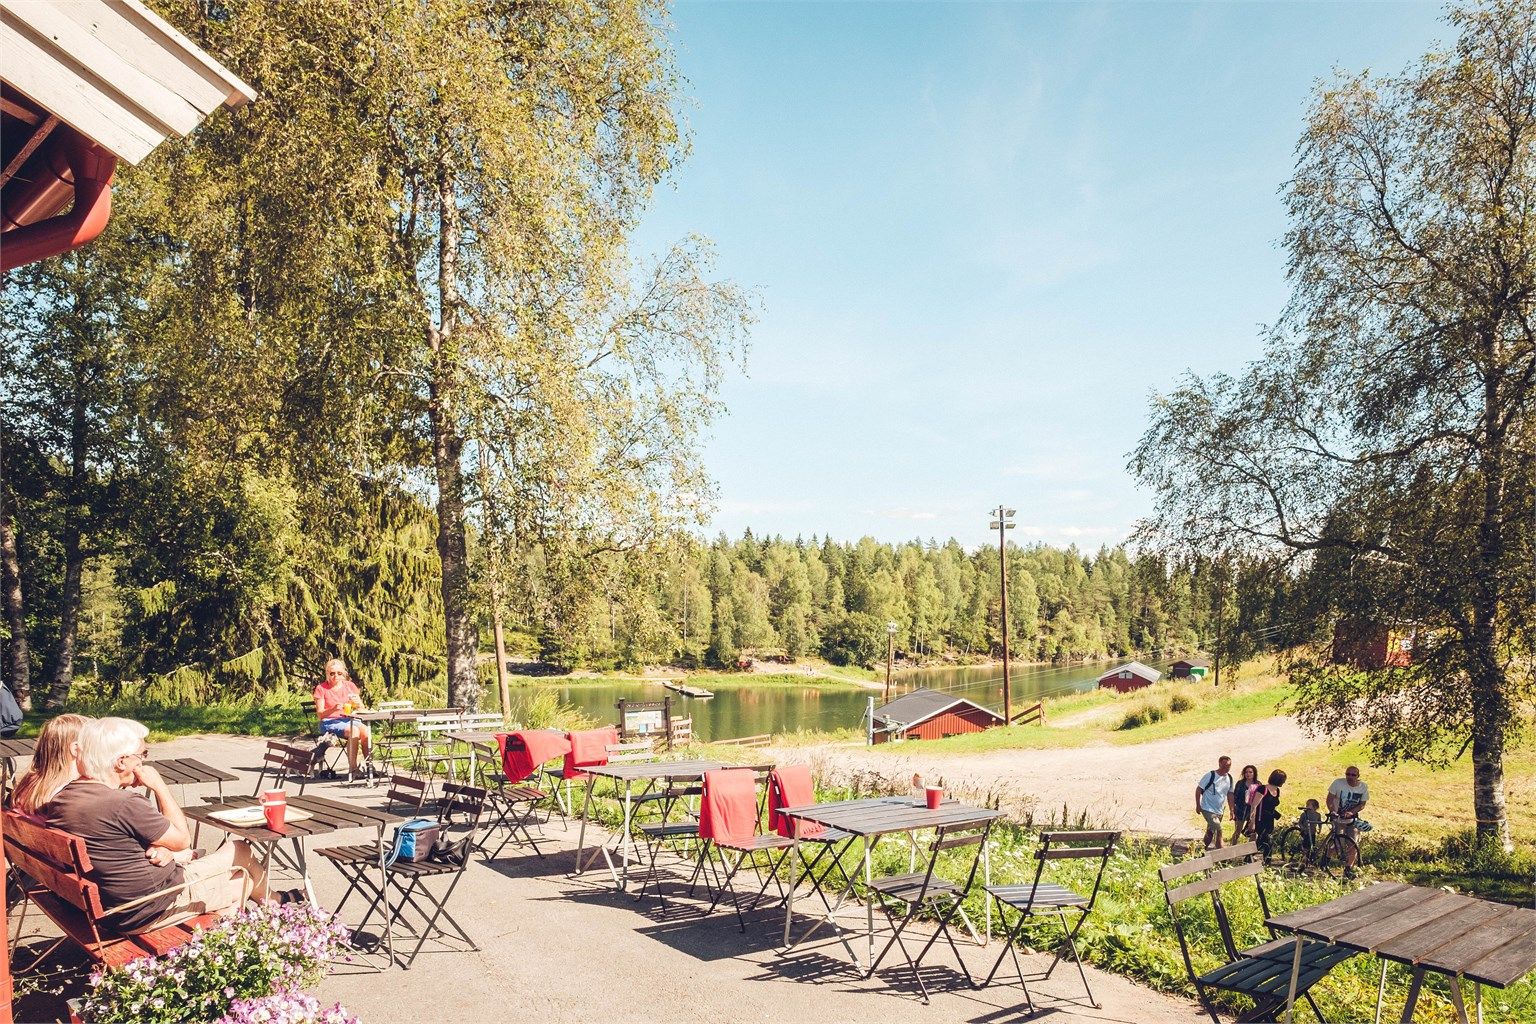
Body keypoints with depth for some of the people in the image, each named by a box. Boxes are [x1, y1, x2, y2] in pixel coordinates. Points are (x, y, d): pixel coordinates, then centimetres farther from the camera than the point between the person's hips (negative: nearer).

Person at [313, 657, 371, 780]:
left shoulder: (350, 686, 12)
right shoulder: (321, 689, 3)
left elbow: (361, 710, 11)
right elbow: (319, 714, -4)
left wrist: (357, 703, -12)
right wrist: (333, 709, -23)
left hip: (349, 719, 3)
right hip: (330, 722, -3)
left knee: (365, 730, -31)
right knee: (354, 731, -34)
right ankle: (352, 769, -33)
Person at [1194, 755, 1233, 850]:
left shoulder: (1229, 778, 3)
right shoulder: (1210, 775, -15)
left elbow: (1229, 794, 12)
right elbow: (1199, 790, -9)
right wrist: (1198, 805, -8)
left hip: (1220, 810, 6)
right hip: (1208, 809, -6)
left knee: (1211, 831, 18)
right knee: (1218, 830, -17)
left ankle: (1206, 849, 34)